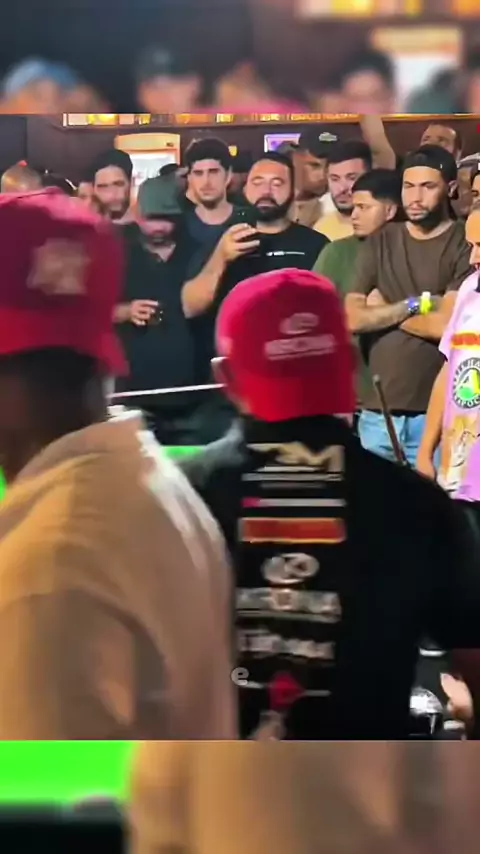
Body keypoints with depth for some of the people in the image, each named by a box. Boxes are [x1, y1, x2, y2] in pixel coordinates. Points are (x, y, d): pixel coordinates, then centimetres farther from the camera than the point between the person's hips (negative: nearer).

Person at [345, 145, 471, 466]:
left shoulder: (464, 245, -3)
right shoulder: (380, 242, 11)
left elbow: (447, 325, -14)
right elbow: (351, 318, 1)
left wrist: (383, 311, -1)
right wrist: (415, 305, -9)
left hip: (436, 413, -4)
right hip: (377, 411, 4)